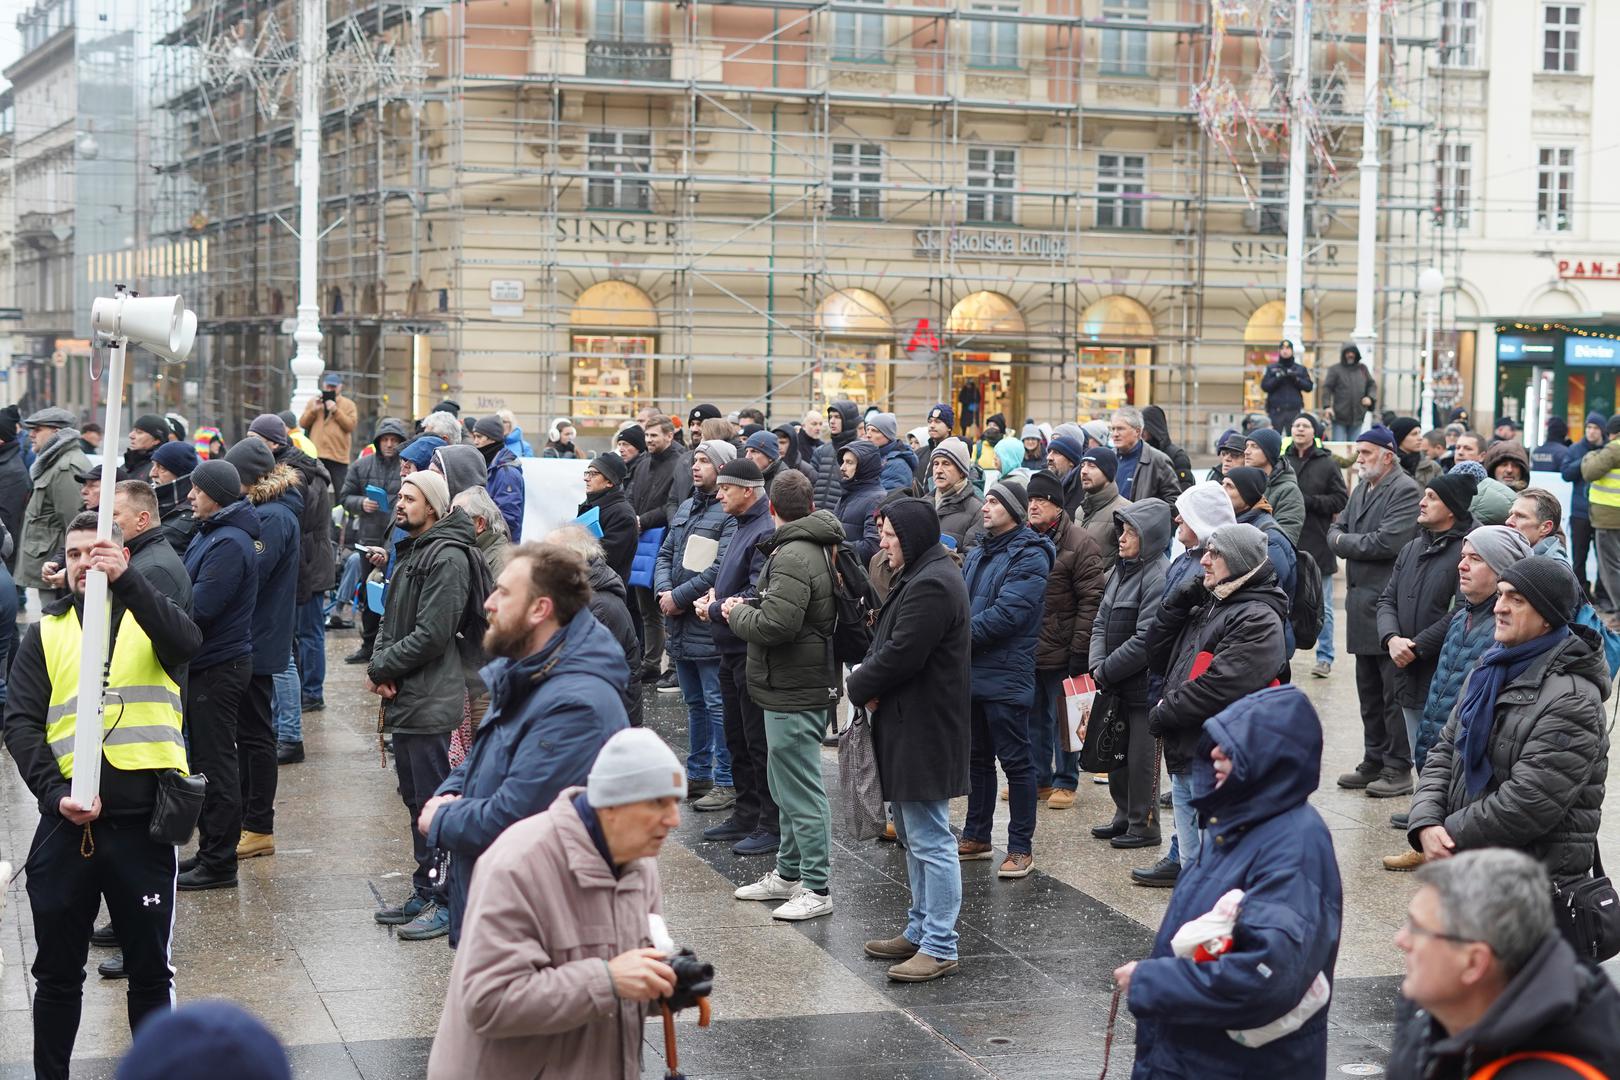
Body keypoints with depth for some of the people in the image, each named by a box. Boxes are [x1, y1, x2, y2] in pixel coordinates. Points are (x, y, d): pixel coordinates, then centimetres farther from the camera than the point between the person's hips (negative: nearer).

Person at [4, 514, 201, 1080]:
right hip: (66, 822, 2)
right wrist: (54, 793, -15)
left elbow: (187, 642, -19)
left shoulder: (149, 617, 5)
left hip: (142, 824, -2)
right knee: (57, 972, 11)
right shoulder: (45, 633, 10)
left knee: (149, 969, 9)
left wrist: (125, 580, -32)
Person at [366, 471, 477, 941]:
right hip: (405, 700, 10)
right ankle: (425, 893, 24)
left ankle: (444, 901, 1)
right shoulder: (410, 553, 17)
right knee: (415, 797, 15)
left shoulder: (447, 558, -15)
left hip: (429, 703, -10)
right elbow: (390, 621, 18)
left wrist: (382, 668, -12)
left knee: (433, 802, -6)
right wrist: (379, 665, -1)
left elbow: (431, 634, -21)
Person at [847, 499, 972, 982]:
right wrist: (868, 684, 1)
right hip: (908, 729, 11)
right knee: (914, 837, 18)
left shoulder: (932, 587, -19)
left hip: (924, 734, -11)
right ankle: (920, 932, 28)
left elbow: (899, 656, -23)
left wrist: (859, 686, -6)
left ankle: (940, 947, -3)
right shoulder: (919, 577, 16)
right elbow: (886, 646, 19)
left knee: (930, 841, -7)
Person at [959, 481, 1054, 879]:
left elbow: (1006, 615, -22)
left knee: (1016, 762, -2)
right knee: (977, 758, 17)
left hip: (1005, 677, -9)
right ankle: (976, 836, 28)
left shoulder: (1029, 558, -13)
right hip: (971, 673, 9)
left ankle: (1021, 848, 4)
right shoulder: (978, 555, 15)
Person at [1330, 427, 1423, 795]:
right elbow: (1335, 532, 16)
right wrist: (1340, 538, -7)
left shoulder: (1405, 491, -12)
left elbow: (1388, 542, -22)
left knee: (1394, 693, -3)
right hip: (1361, 603, 9)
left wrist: (1345, 541, -10)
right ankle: (1374, 761, 23)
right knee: (1369, 692, 15)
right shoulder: (1361, 490, 17)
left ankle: (1398, 766, 3)